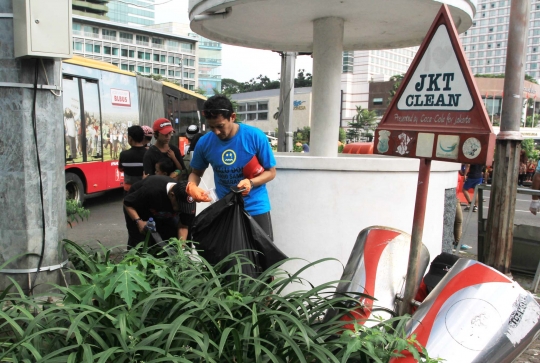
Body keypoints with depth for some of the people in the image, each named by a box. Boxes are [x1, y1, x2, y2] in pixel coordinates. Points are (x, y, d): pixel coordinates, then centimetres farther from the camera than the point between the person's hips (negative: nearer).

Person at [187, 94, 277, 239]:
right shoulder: (204, 142, -7)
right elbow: (196, 173, 8)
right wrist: (191, 186, -15)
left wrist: (251, 183, -26)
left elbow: (271, 171, -7)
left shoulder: (256, 136, -15)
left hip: (256, 208, -2)